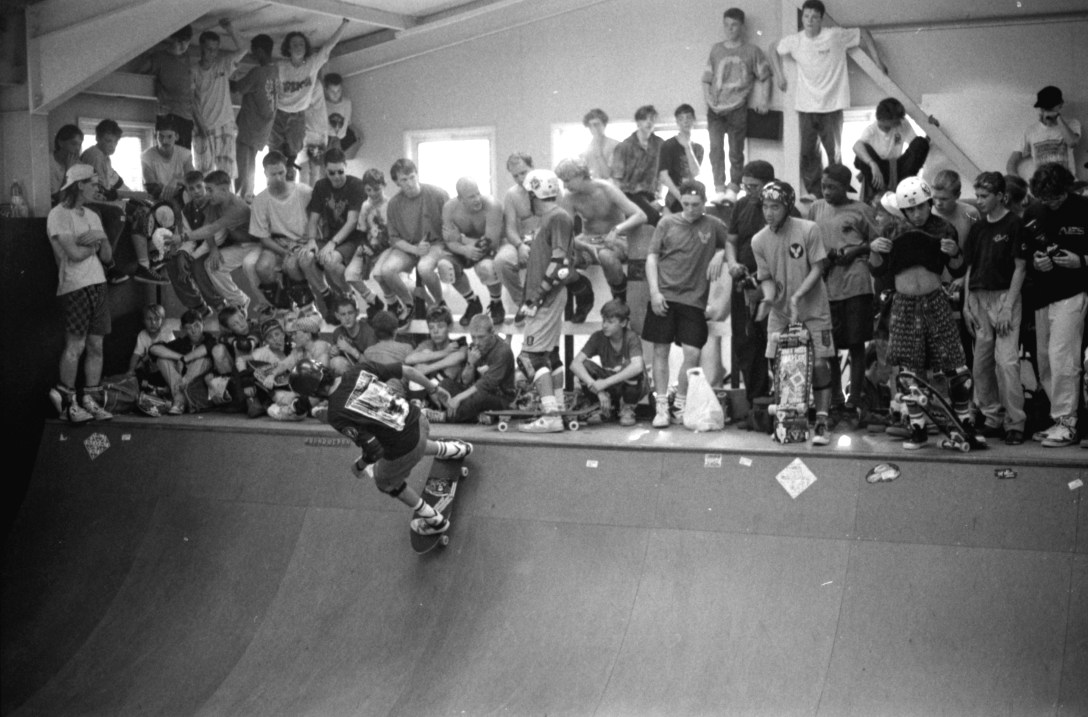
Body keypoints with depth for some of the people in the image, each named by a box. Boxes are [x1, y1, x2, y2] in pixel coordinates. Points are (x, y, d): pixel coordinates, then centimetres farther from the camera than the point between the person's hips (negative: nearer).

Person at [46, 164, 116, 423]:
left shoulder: (92, 216, 18)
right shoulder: (58, 215, -5)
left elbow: (106, 255, 13)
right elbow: (74, 253, -13)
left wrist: (99, 237, -4)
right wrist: (95, 243, 3)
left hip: (98, 285, 7)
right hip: (74, 286, -7)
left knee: (96, 345, 4)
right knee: (75, 345, -6)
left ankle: (90, 400, 9)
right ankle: (66, 399, 5)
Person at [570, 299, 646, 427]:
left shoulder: (631, 338, -21)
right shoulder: (598, 337, -11)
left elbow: (637, 367, -39)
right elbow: (575, 363, -20)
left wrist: (605, 382, -42)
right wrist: (593, 384, -35)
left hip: (632, 386, -2)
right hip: (609, 388, 3)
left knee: (628, 365, -34)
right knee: (585, 366, -23)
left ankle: (628, 408, -9)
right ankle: (604, 404, -3)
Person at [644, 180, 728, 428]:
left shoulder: (713, 225, 4)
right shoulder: (667, 223, 4)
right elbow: (652, 257, 5)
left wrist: (720, 254, -5)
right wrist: (654, 291, -5)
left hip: (694, 299, 0)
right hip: (664, 297, 0)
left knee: (693, 353, -5)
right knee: (660, 351, 1)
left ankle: (681, 404, 13)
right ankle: (661, 406, 9)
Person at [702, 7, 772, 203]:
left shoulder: (751, 51, 4)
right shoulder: (716, 49, 11)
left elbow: (765, 76, 6)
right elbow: (707, 79, 12)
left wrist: (763, 101, -4)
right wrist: (708, 99, -2)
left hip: (738, 108, -1)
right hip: (715, 108, 2)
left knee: (736, 151, 2)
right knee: (716, 148, -8)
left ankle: (733, 188, 11)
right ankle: (719, 188, -6)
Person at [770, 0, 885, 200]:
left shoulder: (836, 36, -10)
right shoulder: (794, 41, 0)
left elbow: (863, 34, 1)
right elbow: (776, 52, 20)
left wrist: (878, 63, -2)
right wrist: (779, 75, 10)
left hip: (832, 106, -3)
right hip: (806, 107, 3)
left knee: (834, 153, 4)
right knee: (807, 152, 3)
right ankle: (813, 191, 13)